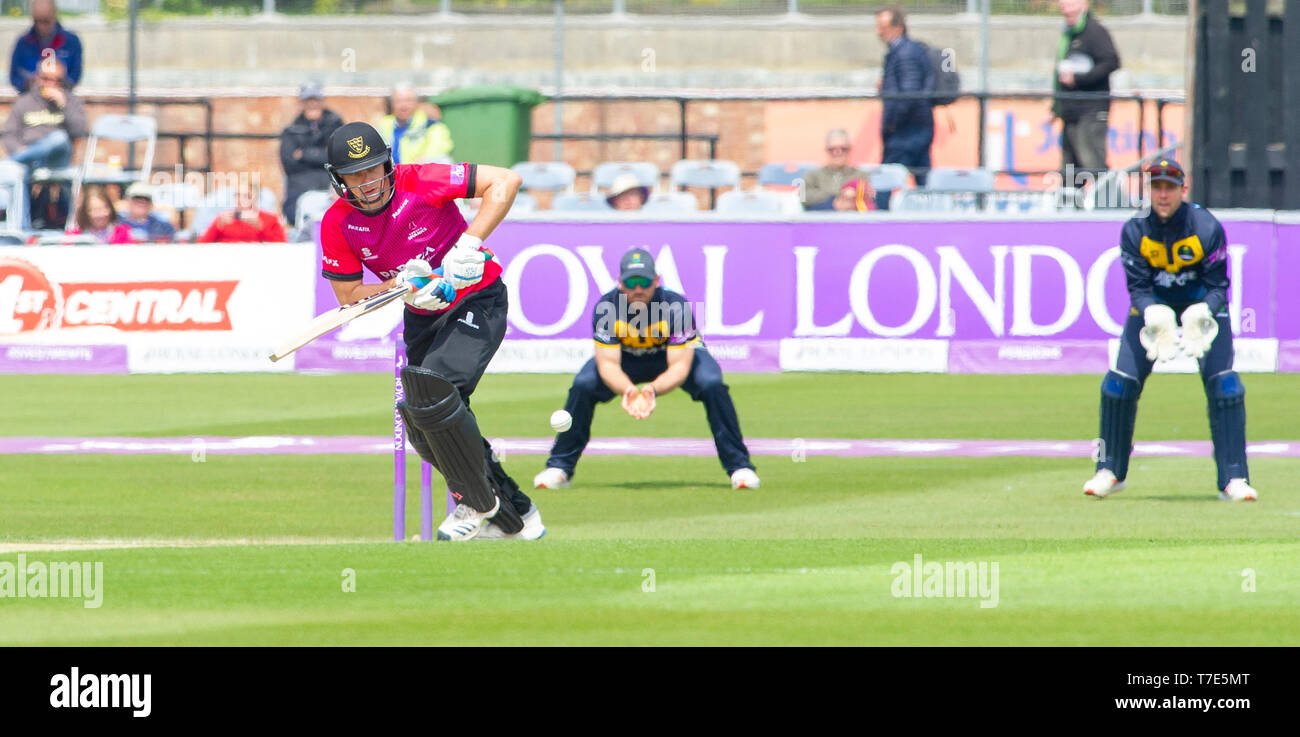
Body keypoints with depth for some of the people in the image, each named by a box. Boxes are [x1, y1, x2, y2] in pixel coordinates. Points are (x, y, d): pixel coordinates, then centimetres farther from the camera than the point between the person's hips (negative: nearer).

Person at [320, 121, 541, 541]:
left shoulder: (419, 183, -23)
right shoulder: (338, 224, -10)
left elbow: (505, 181, -25)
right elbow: (348, 296, -4)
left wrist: (468, 244, -31)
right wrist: (402, 285, -22)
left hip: (478, 301, -7)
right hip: (422, 317, 7)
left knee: (431, 386, -28)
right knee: (424, 435, 5)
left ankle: (478, 505, -9)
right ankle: (515, 517, 22)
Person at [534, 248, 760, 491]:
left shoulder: (675, 307, -34)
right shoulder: (606, 308, -30)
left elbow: (680, 366, -34)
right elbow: (608, 364, -29)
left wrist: (652, 390, -53)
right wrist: (629, 391, -50)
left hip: (679, 353, -1)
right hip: (626, 358, 1)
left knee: (712, 384, -29)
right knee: (582, 386, -22)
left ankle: (739, 466, -16)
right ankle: (559, 468, -7)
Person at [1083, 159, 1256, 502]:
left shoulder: (1207, 227, -24)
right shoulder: (1135, 231, -18)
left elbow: (1217, 286, -20)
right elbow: (1139, 288, -17)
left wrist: (1201, 316, -40)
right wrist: (1154, 317, -38)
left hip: (1203, 304, -2)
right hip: (1154, 305, 2)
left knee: (1223, 383, -17)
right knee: (1120, 383, -7)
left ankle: (1234, 479, -11)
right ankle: (1110, 471, 12)